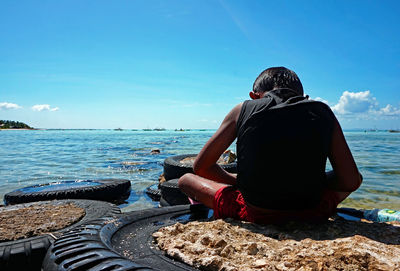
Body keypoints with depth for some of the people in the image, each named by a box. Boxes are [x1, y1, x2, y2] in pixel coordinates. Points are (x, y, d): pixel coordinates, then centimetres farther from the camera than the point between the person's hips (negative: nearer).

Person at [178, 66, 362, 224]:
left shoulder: (244, 109, 2)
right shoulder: (323, 112, 5)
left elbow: (200, 167, 7)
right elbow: (351, 182, 4)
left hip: (255, 215, -1)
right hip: (312, 215, 2)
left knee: (186, 179, 22)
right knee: (356, 178, 34)